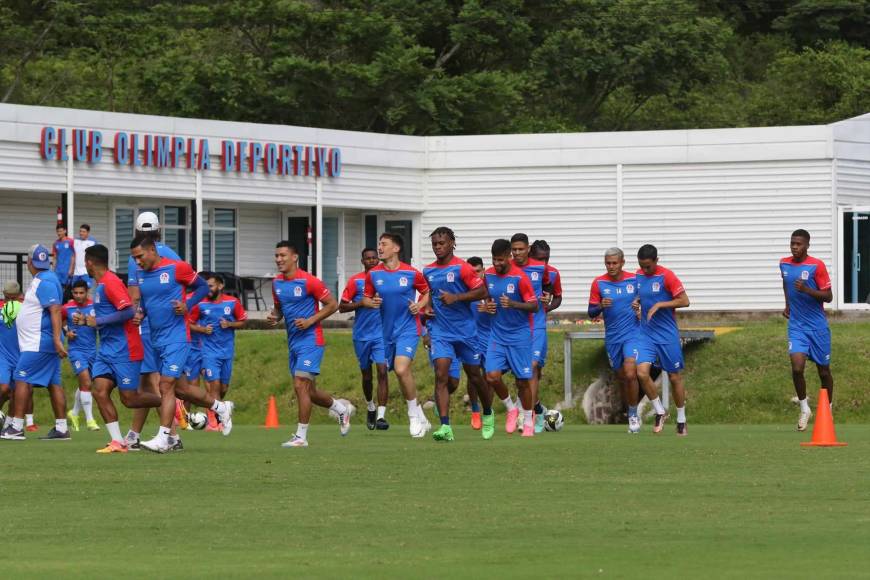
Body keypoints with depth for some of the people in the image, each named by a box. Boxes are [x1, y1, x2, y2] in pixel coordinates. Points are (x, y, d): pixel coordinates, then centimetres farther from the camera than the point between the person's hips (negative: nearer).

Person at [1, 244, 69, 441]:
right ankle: (61, 428, 6)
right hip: (46, 342, 10)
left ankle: (16, 427, -10)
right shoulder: (43, 279, 15)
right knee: (53, 383, 7)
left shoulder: (44, 282, -16)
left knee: (22, 379, -8)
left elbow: (56, 310, -24)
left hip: (38, 344, -10)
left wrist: (57, 339, -30)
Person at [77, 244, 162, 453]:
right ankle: (117, 441, -8)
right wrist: (86, 320, 11)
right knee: (100, 391, -6)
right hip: (107, 349, 9)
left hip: (124, 349, -9)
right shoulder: (101, 284, 15)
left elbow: (128, 312, -24)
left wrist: (97, 321, -20)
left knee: (129, 399, -5)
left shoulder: (110, 283, -15)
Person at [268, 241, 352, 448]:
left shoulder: (308, 281, -13)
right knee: (308, 391, 12)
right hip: (293, 343, 8)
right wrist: (274, 317, 0)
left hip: (310, 340, -8)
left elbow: (332, 305, -8)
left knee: (300, 385, -14)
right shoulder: (277, 283, 8)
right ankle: (341, 408, 37)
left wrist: (310, 321, -17)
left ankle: (301, 436, -9)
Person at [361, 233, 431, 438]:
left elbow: (427, 292, 7)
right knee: (405, 375, 12)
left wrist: (419, 305, -11)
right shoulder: (373, 274, 3)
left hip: (408, 329, -5)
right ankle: (420, 419, 29)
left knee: (401, 369, -23)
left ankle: (414, 415, -8)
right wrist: (371, 302, -11)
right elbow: (366, 298, 12)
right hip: (387, 330, 5)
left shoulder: (411, 273, -7)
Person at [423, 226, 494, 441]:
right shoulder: (428, 271, 7)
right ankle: (445, 426, -20)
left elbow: (482, 292, -13)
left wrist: (455, 298, -21)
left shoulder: (461, 268, -9)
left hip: (465, 331, -3)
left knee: (474, 376, 11)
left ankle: (488, 415, 37)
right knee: (441, 376, -14)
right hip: (440, 332, 3)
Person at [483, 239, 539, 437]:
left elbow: (534, 306, -12)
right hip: (497, 334, 4)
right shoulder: (489, 275, 2)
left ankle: (528, 421, 17)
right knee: (492, 376, -9)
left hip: (519, 335, -4)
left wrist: (513, 304, -28)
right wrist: (488, 306, -3)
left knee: (522, 381, 0)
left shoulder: (519, 277, -14)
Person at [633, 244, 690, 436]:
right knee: (642, 372, -15)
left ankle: (681, 421, 21)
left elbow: (684, 301, -14)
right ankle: (660, 412, 5)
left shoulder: (666, 276, -13)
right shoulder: (638, 275, 5)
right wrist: (637, 302, 0)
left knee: (675, 377, 5)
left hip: (668, 334, -4)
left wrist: (659, 305, -19)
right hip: (646, 333, 4)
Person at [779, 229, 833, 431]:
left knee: (823, 371, 9)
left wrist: (806, 290, -24)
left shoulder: (817, 266, -11)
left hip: (818, 326, -2)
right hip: (796, 325, 2)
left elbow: (828, 296, -10)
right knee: (797, 367, -16)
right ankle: (804, 409, 2)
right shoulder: (784, 264, 4)